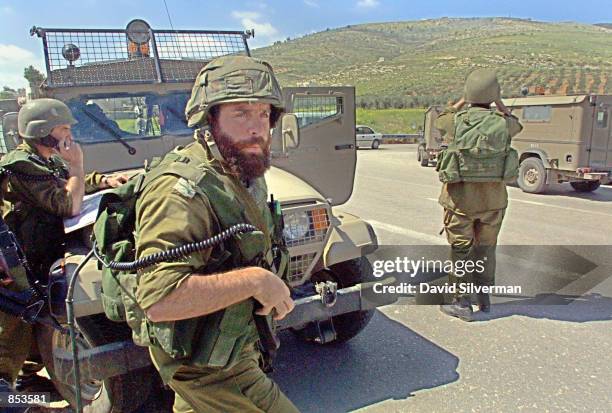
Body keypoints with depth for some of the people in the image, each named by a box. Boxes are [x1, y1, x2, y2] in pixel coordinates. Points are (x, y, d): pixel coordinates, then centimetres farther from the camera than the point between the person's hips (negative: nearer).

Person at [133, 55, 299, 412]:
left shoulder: (247, 176, 1)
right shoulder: (181, 190, -29)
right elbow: (159, 299, -38)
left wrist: (273, 290, 5)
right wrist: (254, 279, -32)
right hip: (210, 369, -9)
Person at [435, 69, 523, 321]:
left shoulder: (456, 121, -10)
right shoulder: (502, 123, -5)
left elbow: (440, 120, 16)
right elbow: (516, 125, 21)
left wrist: (460, 103, 25)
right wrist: (500, 104, 28)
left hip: (460, 198, -2)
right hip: (494, 198, 2)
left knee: (460, 249, 7)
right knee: (486, 248, 17)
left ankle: (461, 302, 12)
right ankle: (484, 298, 29)